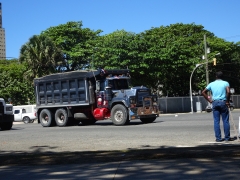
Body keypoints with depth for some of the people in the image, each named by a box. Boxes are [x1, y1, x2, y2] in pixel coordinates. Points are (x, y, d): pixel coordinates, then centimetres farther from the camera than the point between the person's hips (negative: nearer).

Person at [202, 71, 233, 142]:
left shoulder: (211, 84, 10)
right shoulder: (225, 83, 1)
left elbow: (203, 92, 9)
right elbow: (228, 92, -16)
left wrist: (209, 100, 9)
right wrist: (227, 101, -6)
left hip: (215, 103, 2)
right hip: (223, 102, -2)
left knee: (216, 121, 5)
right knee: (225, 121, 4)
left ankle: (218, 138, 5)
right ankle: (227, 137, 8)